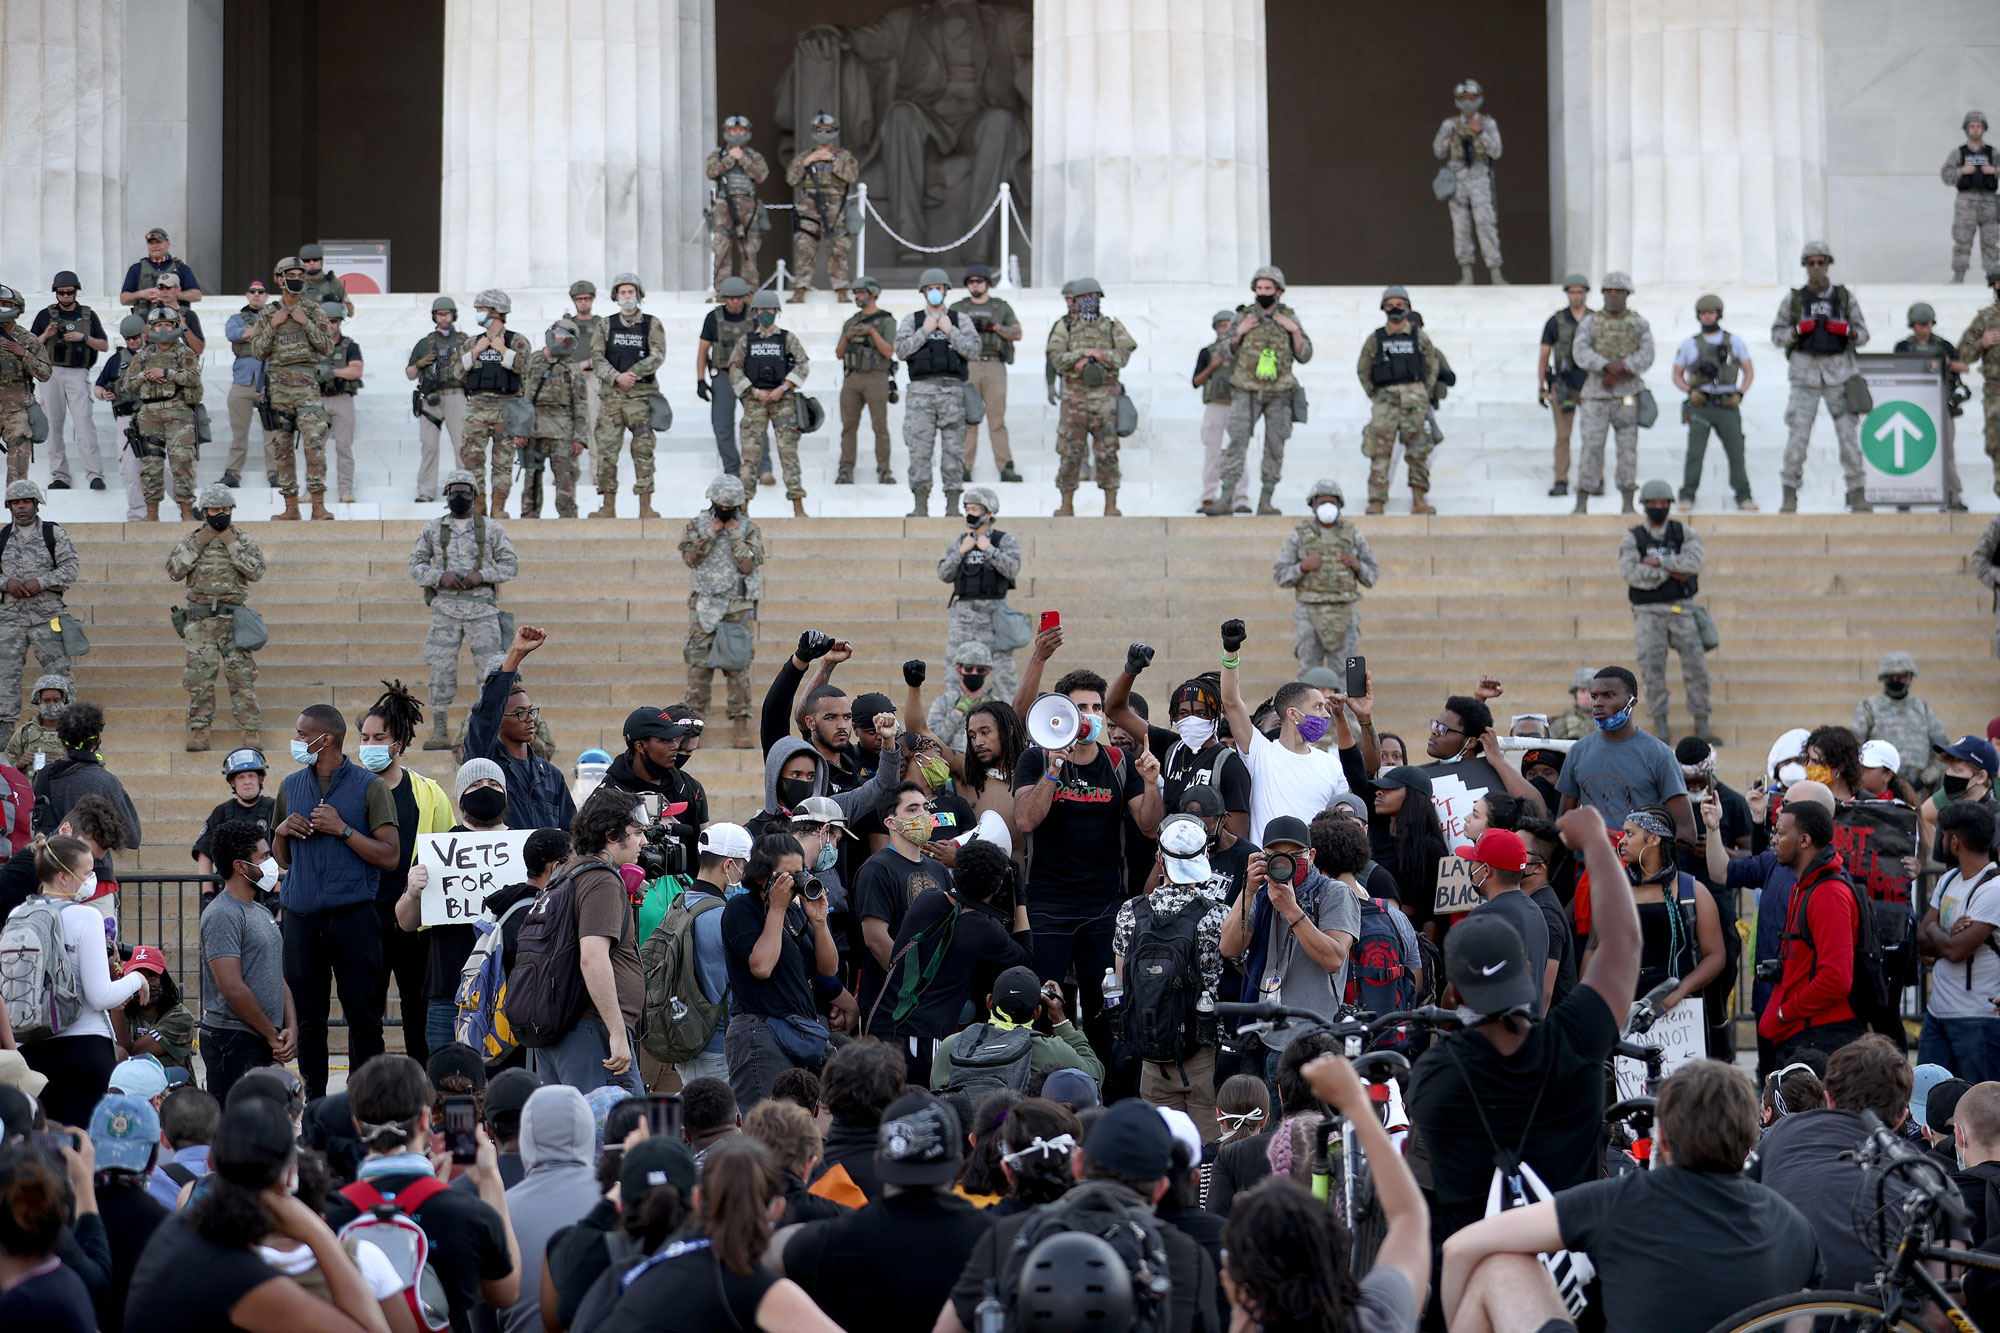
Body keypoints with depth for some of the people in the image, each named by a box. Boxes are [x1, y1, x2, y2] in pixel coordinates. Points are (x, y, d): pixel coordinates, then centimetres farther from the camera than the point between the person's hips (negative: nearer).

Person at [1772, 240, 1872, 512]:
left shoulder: (1845, 297, 9)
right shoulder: (1793, 299, 7)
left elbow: (1863, 336, 11)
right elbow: (1776, 336, 8)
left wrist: (1846, 330, -10)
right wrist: (1798, 329, -10)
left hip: (1839, 372, 1)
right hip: (1805, 373, -1)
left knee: (1849, 433, -3)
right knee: (1799, 434, -7)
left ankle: (1857, 496, 2)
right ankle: (1789, 497, -1)